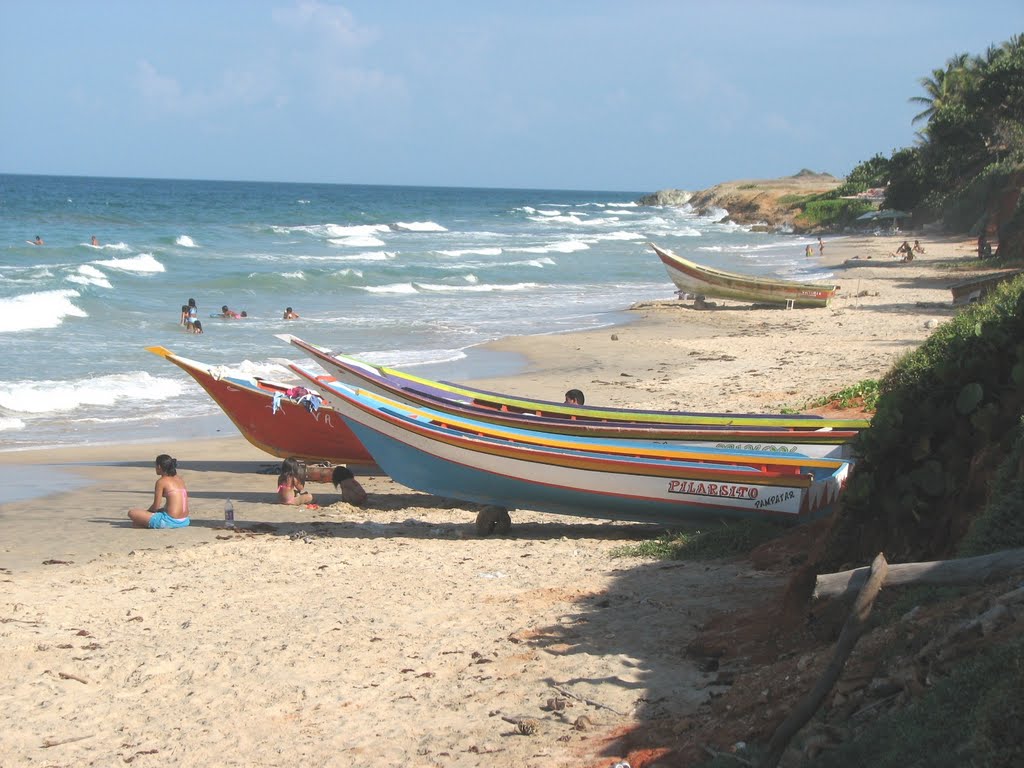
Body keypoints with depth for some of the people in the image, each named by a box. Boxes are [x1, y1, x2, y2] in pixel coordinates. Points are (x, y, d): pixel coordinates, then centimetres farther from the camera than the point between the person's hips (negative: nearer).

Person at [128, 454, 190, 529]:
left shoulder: (161, 482, -6)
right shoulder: (180, 479, 13)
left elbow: (156, 506, -6)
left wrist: (147, 512, 13)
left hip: (170, 521, -8)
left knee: (131, 513, -4)